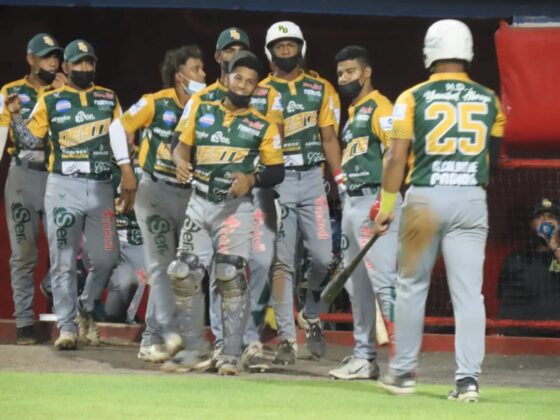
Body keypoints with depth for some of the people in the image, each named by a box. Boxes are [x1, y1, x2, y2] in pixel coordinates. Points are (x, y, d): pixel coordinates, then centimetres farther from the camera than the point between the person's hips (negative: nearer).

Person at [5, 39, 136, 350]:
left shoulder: (108, 99, 12)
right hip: (63, 187, -2)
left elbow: (120, 140, 13)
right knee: (63, 261, -4)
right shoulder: (50, 101, 5)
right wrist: (15, 116, -12)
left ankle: (85, 309, 25)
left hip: (100, 188, 2)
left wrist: (127, 175, 5)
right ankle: (67, 327, 0)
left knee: (105, 258, 0)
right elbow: (32, 141, 3)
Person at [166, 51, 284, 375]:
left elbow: (277, 171, 2)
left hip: (236, 206, -3)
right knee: (184, 275, 0)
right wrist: (181, 161, -6)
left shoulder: (262, 126, 1)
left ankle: (232, 354, -3)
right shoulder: (203, 112, 9)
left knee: (231, 278, -9)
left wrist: (251, 179, -17)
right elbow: (184, 144, 17)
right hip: (199, 203, 3)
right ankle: (190, 351, 11)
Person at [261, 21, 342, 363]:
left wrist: (342, 180, -1)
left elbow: (329, 138, 9)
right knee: (282, 262, -1)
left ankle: (312, 316, 21)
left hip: (311, 180, 1)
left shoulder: (320, 90, 9)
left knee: (323, 256, -6)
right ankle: (287, 338, 0)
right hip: (276, 182, -1)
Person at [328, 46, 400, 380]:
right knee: (357, 286, 13)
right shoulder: (353, 113, 22)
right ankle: (364, 358, 18)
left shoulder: (378, 107, -8)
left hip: (374, 200, -11)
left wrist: (384, 199, -26)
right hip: (353, 203, 11)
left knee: (383, 280, -16)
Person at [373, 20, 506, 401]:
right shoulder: (489, 100, 5)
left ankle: (404, 372, 19)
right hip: (472, 199, 1)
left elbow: (397, 158, -5)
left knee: (412, 286, 13)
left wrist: (387, 207, 0)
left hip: (424, 198, -1)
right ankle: (468, 377, -9)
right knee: (468, 291, -1)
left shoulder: (413, 98, -3)